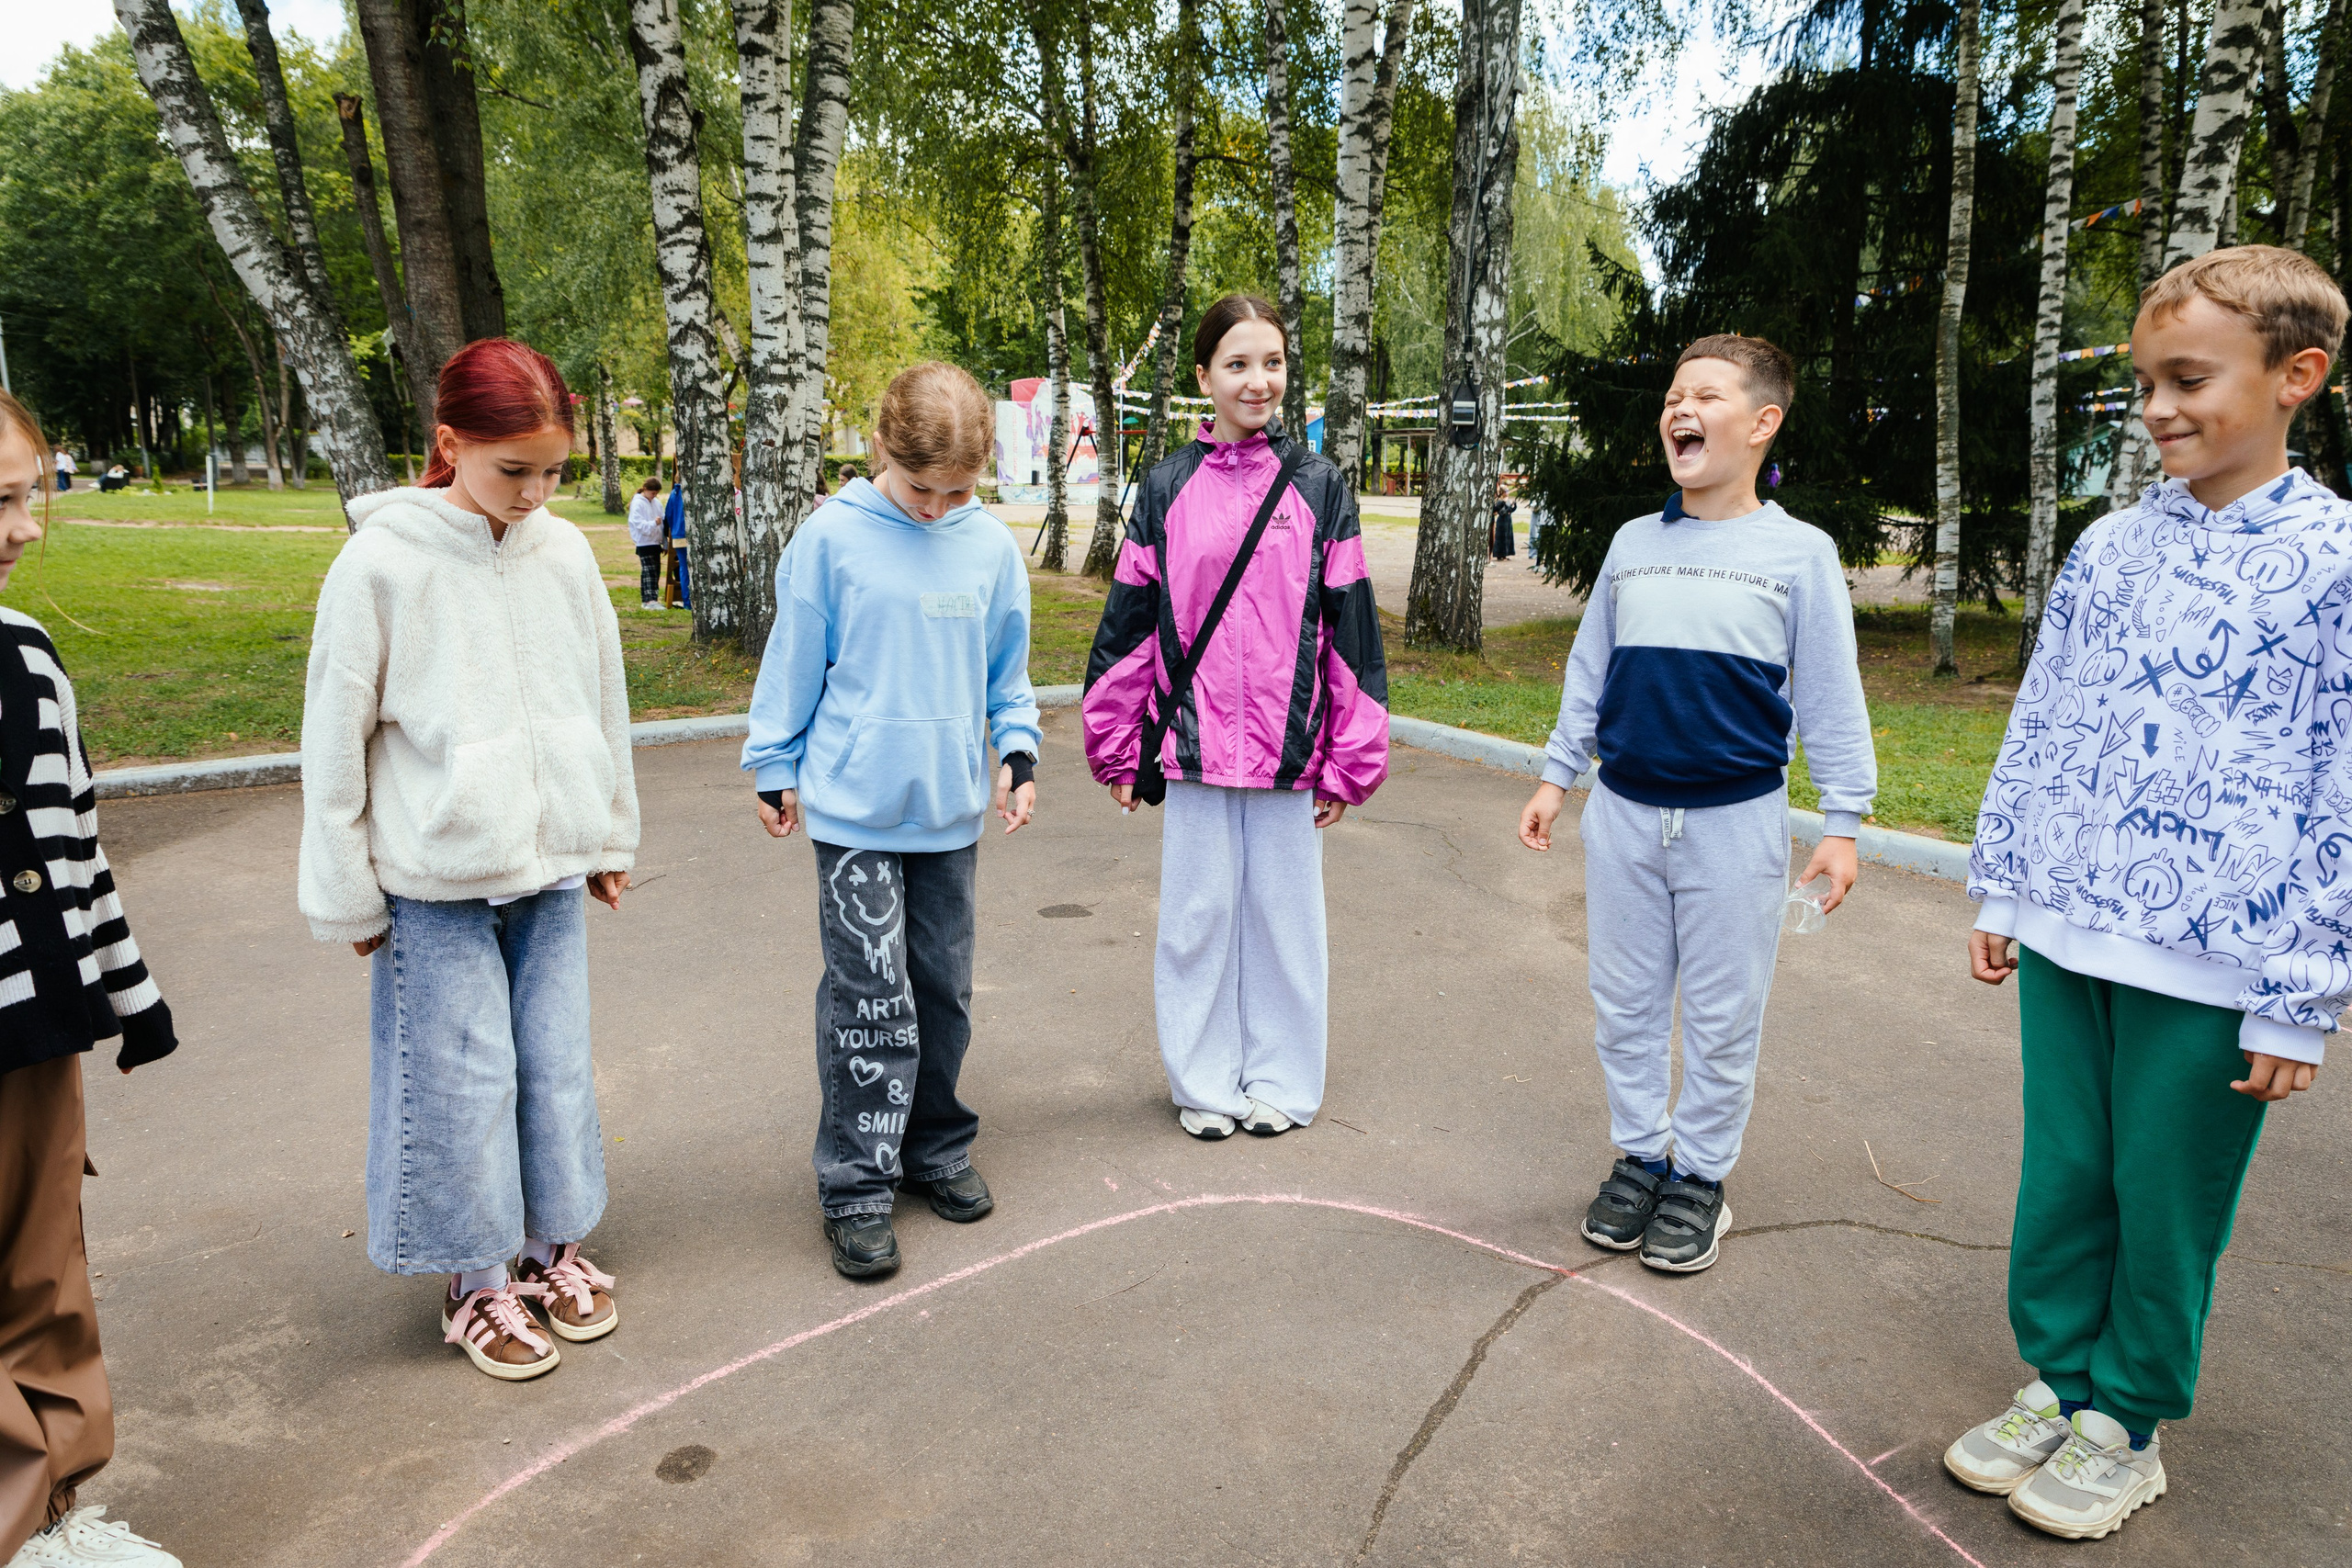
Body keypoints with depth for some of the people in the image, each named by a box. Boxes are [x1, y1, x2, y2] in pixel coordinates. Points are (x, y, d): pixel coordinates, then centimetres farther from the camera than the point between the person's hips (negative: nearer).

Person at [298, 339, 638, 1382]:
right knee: (464, 1080, 5)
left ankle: (554, 1247, 32)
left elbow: (605, 701, 11)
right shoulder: (382, 563, -11)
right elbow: (335, 739, -5)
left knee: (557, 1065, 12)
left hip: (553, 869, 4)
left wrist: (610, 836, 15)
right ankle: (477, 1283, 24)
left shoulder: (565, 552, 1)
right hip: (436, 882, -4)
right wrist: (347, 895, -2)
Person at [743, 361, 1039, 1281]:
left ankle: (936, 1150, 31)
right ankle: (857, 1190, 11)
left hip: (951, 812, 4)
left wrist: (1018, 752, 4)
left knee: (944, 995, 13)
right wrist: (775, 767, 6)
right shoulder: (831, 538, -7)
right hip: (854, 808, -3)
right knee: (870, 1004, -3)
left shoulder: (991, 544, 3)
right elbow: (793, 661, 1)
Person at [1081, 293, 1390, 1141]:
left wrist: (1353, 758, 0)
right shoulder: (1167, 488, 3)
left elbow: (1350, 625, 2)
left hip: (1289, 748, 0)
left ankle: (1281, 1079, 26)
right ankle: (1204, 1081, 26)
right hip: (1195, 745, 1)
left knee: (1283, 911, 9)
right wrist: (1114, 744, 7)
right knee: (1198, 913, 9)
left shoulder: (1319, 484, 2)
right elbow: (1129, 620, 6)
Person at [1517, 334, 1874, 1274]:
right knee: (1624, 1003, 11)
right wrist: (1556, 777, 14)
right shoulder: (1632, 544, 7)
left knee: (1722, 1017, 7)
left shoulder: (1800, 553, -3)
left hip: (1736, 820, -3)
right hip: (1623, 813, 3)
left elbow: (1831, 699, -1)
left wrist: (1842, 820, -2)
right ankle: (1639, 1157, 27)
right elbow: (1590, 671, 14)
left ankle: (1700, 1176, 23)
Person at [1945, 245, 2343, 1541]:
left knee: (2166, 1205, 9)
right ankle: (2058, 1380, 33)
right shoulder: (2109, 546, 7)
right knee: (2062, 1176, 14)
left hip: (2210, 967, -4)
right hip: (2064, 938, 4)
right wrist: (2000, 889, 12)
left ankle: (2127, 1424, 29)